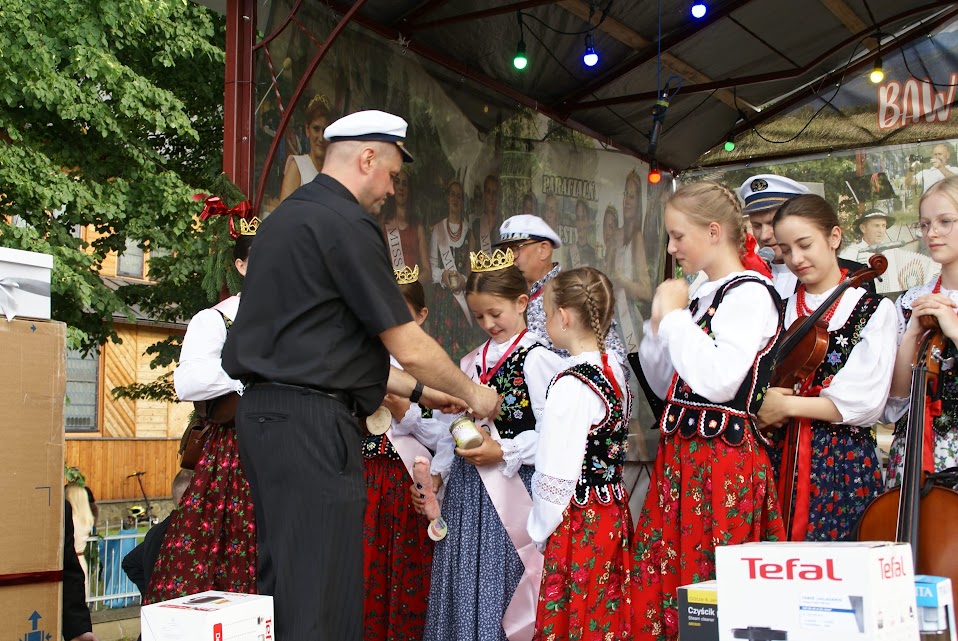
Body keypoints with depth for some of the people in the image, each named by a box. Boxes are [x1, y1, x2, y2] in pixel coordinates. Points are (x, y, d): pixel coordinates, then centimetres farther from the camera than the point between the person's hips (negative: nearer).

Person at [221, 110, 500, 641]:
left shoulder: (287, 217, 20)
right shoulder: (346, 224, -11)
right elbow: (407, 346, -9)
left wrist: (417, 391, 24)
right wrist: (472, 393, 8)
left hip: (264, 413, 10)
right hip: (310, 422, -10)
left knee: (280, 591, 14)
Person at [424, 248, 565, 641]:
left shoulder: (537, 359, -9)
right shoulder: (472, 362, 14)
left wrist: (503, 453, -19)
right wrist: (436, 472, 10)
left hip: (512, 488, -7)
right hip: (467, 487, 7)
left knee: (502, 584, -3)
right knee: (463, 585, 11)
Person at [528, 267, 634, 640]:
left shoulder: (571, 384, -20)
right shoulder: (613, 370, 5)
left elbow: (557, 476, -19)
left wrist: (540, 533, -7)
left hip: (578, 524, -8)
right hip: (613, 514, 8)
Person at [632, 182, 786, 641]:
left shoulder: (750, 295, -10)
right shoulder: (702, 298, 16)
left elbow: (717, 380, -24)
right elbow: (665, 385, 20)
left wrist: (675, 316, -13)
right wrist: (659, 323, 7)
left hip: (723, 460, -8)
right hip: (680, 455, 9)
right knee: (658, 580, 9)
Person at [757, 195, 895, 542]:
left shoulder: (874, 310, -1)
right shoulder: (780, 309, 11)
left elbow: (865, 403, -10)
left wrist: (787, 404, -11)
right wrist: (761, 402, -12)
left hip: (844, 461, -3)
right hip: (781, 457, 3)